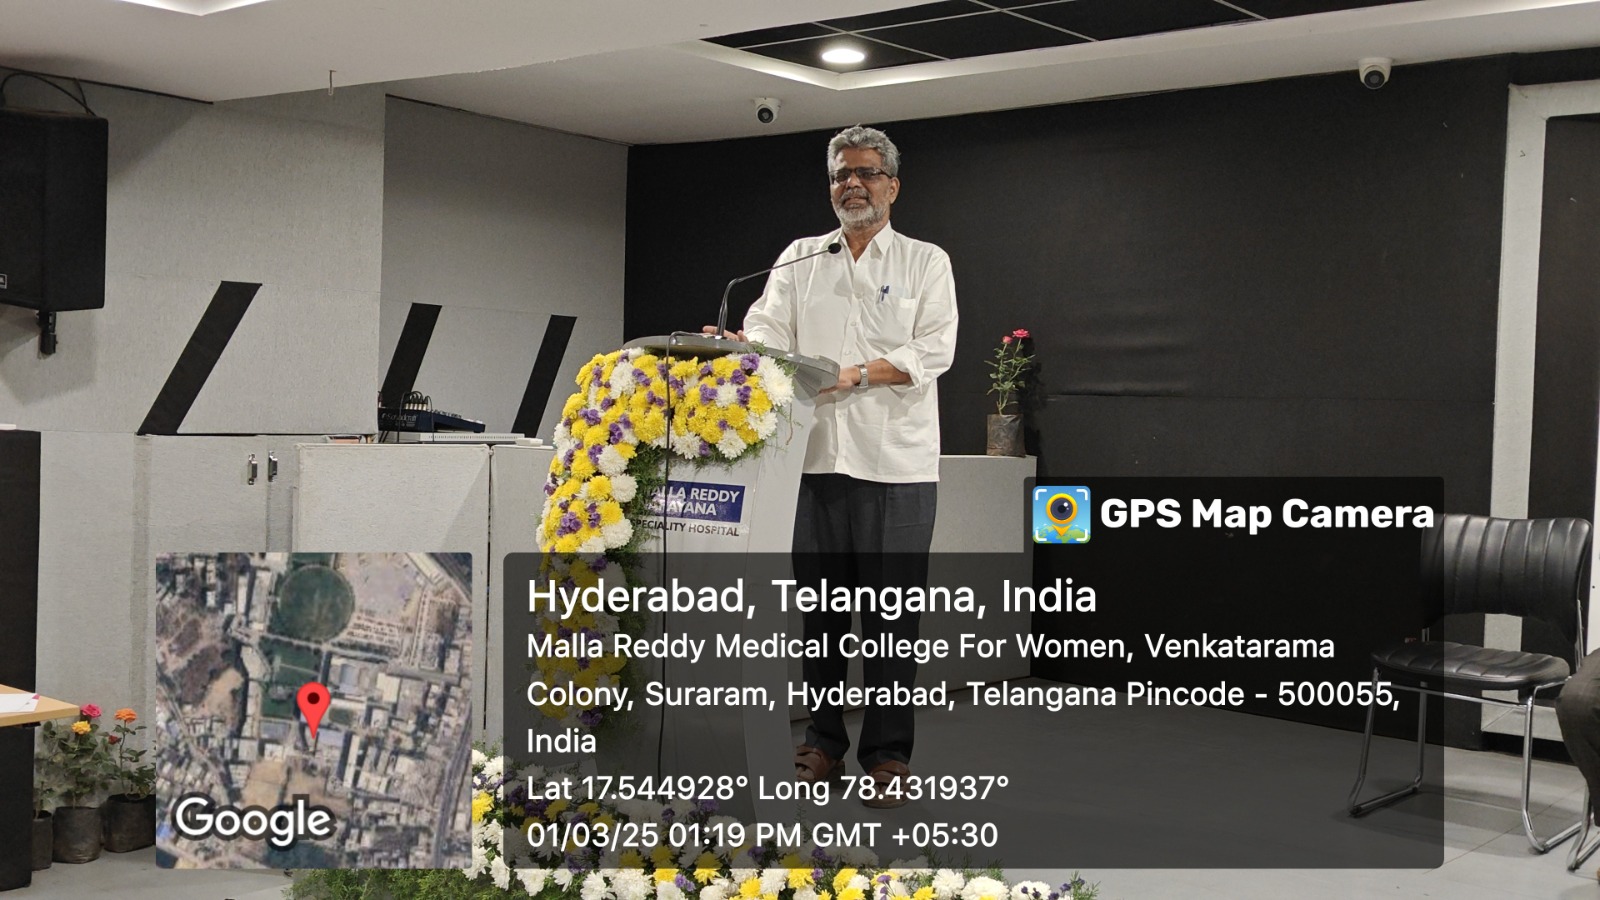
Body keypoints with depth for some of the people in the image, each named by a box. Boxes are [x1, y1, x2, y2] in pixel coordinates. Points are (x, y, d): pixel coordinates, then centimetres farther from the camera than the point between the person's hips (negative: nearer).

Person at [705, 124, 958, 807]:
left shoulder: (925, 262, 8)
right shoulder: (799, 260, 17)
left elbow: (933, 351, -3)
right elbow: (766, 330, 6)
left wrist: (858, 373, -17)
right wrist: (733, 346, -17)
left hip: (896, 465, -2)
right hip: (816, 457, 3)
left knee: (891, 615, -1)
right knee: (819, 608, 7)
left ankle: (888, 756, 8)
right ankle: (823, 743, 18)